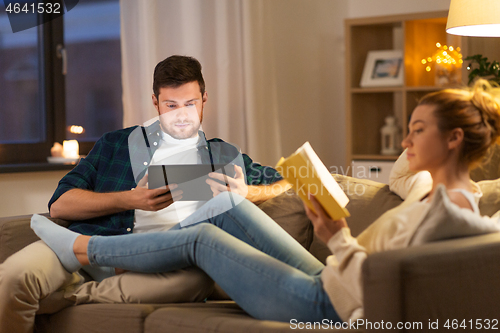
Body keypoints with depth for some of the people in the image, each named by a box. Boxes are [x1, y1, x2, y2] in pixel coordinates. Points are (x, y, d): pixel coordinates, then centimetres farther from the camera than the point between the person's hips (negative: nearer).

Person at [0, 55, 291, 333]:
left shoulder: (224, 157, 26)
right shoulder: (115, 144, 23)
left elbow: (287, 183, 25)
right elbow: (60, 204, 12)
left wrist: (247, 193, 4)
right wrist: (130, 200, -3)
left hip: (157, 263, 1)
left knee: (200, 273, -39)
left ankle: (71, 295, -27)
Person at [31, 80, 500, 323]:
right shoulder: (432, 186, 8)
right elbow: (398, 180, 33)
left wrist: (338, 239, -21)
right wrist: (418, 140, 18)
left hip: (326, 308, -10)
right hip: (327, 285, 10)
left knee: (201, 238, 0)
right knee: (227, 208, 12)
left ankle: (83, 248, 18)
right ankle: (126, 258, 24)